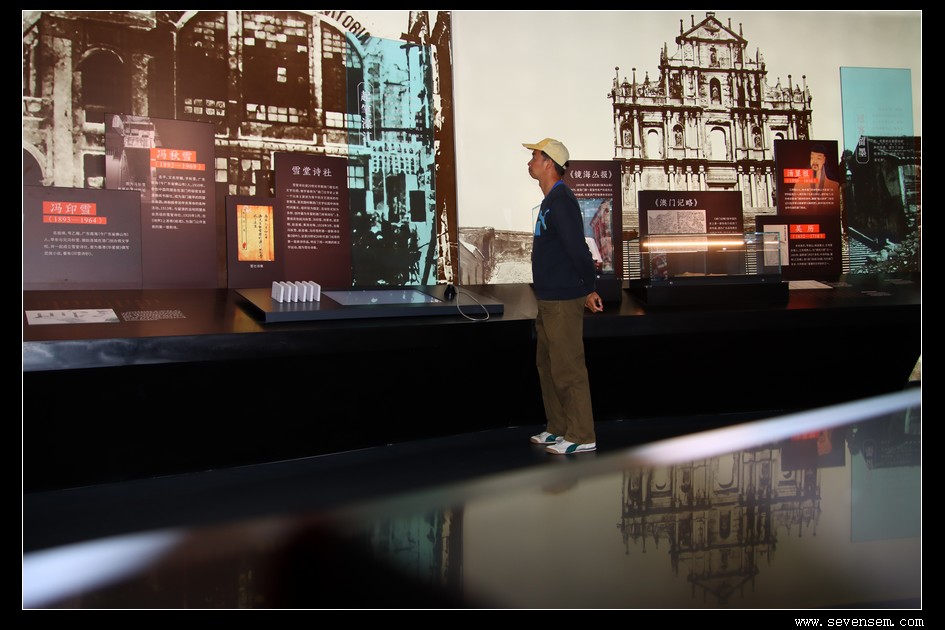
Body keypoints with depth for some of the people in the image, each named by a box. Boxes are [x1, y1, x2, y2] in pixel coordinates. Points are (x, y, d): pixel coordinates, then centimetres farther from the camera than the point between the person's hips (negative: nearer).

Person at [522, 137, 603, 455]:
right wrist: (585, 287, 18)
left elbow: (578, 248, -22)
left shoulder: (560, 201, -16)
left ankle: (581, 437, 5)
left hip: (563, 301, -11)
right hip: (550, 299, 11)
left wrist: (590, 288, -16)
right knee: (548, 365, 16)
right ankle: (558, 428, 27)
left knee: (567, 369, -4)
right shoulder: (550, 201, 16)